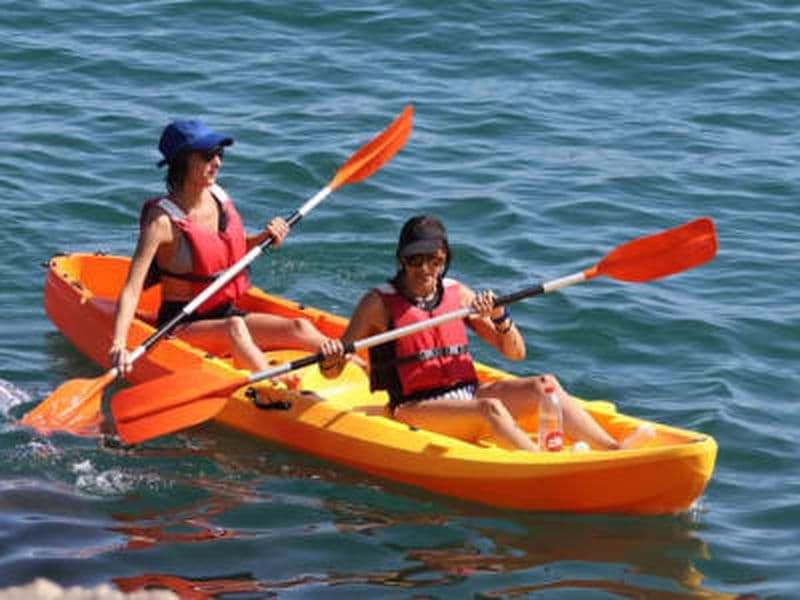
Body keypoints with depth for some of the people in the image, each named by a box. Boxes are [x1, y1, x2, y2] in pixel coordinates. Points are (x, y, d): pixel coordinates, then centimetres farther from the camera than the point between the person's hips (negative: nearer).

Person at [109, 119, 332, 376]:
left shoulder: (218, 196, 3)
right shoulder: (163, 220, -17)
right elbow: (132, 289, -24)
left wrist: (264, 238, 3)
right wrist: (118, 344, -38)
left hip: (227, 313, 7)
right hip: (180, 326, -7)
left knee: (299, 328, -16)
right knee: (233, 327, -37)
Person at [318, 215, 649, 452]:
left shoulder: (458, 294, 12)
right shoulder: (379, 303, 0)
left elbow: (515, 353, 13)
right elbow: (332, 373, 0)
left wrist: (500, 318, -6)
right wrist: (329, 358, -23)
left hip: (468, 395, 5)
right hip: (415, 409, -5)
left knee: (543, 385, -17)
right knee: (489, 409, -33)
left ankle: (616, 452, -28)